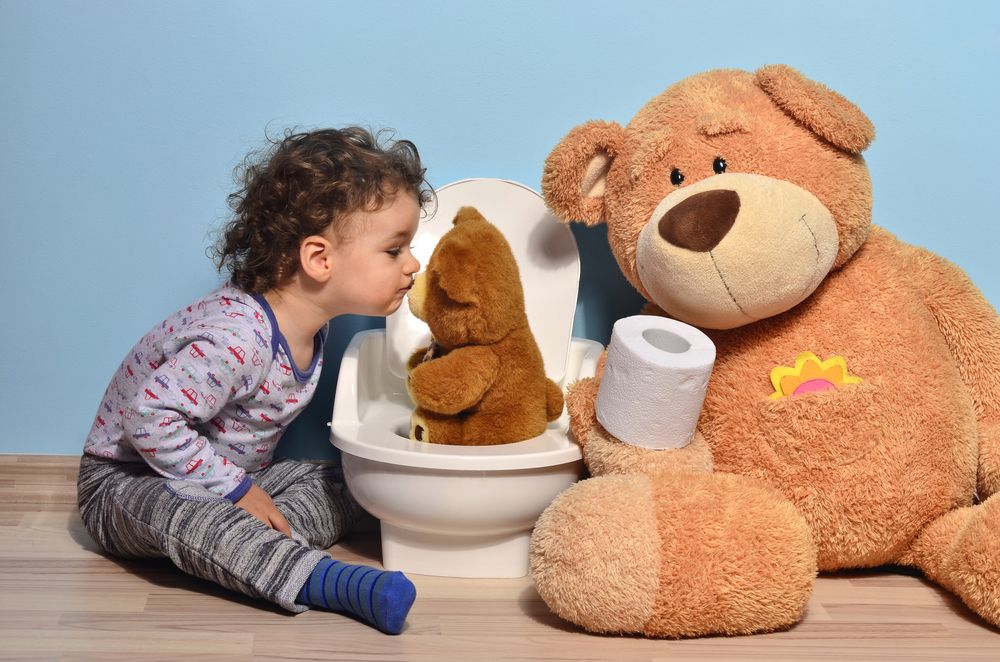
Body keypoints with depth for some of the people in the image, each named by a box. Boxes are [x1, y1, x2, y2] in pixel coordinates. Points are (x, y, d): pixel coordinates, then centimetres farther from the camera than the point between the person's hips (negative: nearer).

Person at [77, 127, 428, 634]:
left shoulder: (305, 326, -4)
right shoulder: (236, 339, -33)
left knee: (337, 488, -4)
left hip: (232, 472, 8)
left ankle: (242, 546, -28)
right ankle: (329, 582, -51)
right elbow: (151, 419, -35)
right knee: (187, 515, -40)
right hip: (127, 477, -8)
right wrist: (232, 490, -28)